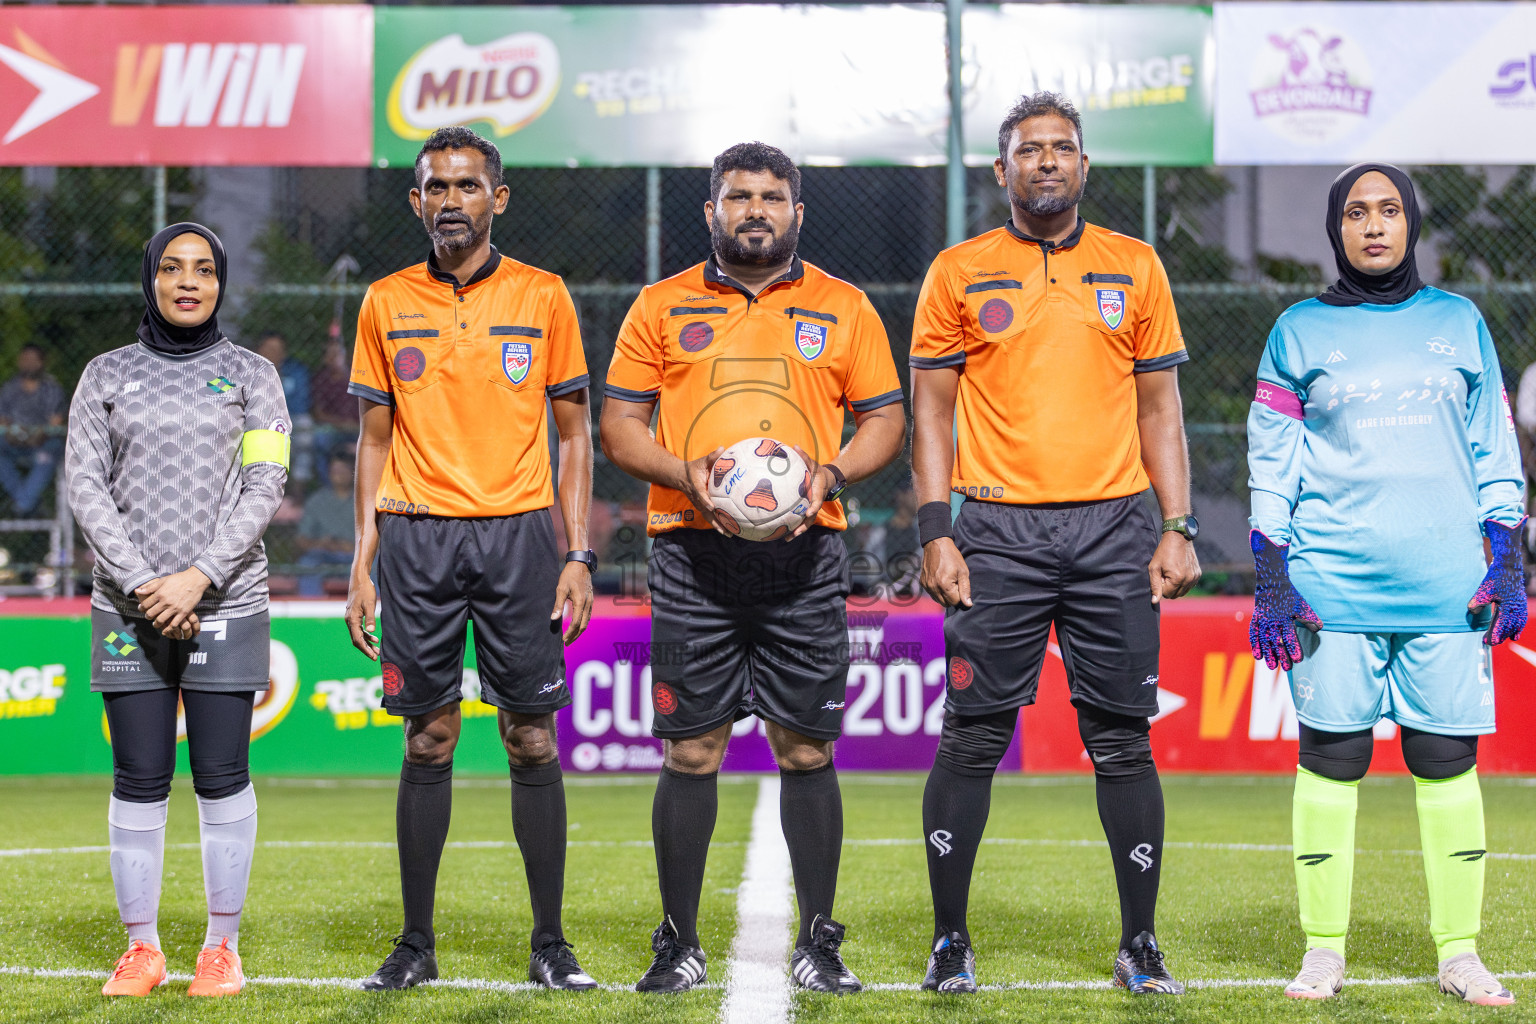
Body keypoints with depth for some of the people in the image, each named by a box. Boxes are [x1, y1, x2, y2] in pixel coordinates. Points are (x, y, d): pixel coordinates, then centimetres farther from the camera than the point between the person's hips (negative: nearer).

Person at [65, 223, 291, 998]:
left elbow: (263, 486, -1)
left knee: (222, 776, -3)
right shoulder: (107, 375, 10)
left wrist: (198, 578, -13)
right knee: (139, 779, 0)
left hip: (226, 606, -1)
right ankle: (141, 949, 8)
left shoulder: (250, 374, 8)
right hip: (129, 608, 1)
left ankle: (222, 947, 6)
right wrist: (142, 585, -10)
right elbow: (85, 486, 2)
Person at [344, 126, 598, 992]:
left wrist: (579, 556, -2)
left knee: (533, 738, -1)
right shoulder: (387, 304, 9)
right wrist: (363, 565, 4)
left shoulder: (543, 297, 5)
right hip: (417, 536, 1)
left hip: (518, 531, -1)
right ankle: (417, 943, 10)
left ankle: (551, 942, 6)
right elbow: (376, 440, 12)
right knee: (428, 740, 3)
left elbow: (575, 433, 7)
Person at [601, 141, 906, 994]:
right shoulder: (662, 307, 9)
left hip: (804, 550, 0)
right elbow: (619, 426, 8)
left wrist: (830, 474, -8)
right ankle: (679, 944, 8)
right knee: (691, 749, 0)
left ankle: (818, 943, 9)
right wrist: (686, 473, -10)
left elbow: (884, 420, 11)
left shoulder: (843, 308, 10)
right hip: (693, 551, 0)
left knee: (807, 748, 1)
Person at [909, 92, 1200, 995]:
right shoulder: (959, 274, 6)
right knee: (973, 740, -1)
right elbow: (933, 412, 6)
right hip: (999, 530, -1)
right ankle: (950, 940, 10)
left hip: (1113, 530, 1)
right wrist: (937, 534, -4)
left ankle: (1142, 945, 10)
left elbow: (1160, 408, 12)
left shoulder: (1135, 268, 10)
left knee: (1123, 742, 2)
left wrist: (1179, 530, 3)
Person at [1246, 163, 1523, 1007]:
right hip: (1332, 586, -1)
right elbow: (1271, 463, 6)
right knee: (1330, 759, -2)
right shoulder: (1300, 331, 8)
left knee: (1447, 761, 0)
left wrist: (1506, 559, 5)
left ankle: (1459, 952, 6)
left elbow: (1493, 448, 13)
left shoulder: (1458, 322, 13)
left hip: (1448, 584, 1)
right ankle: (1323, 951, 6)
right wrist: (1270, 581, 0)